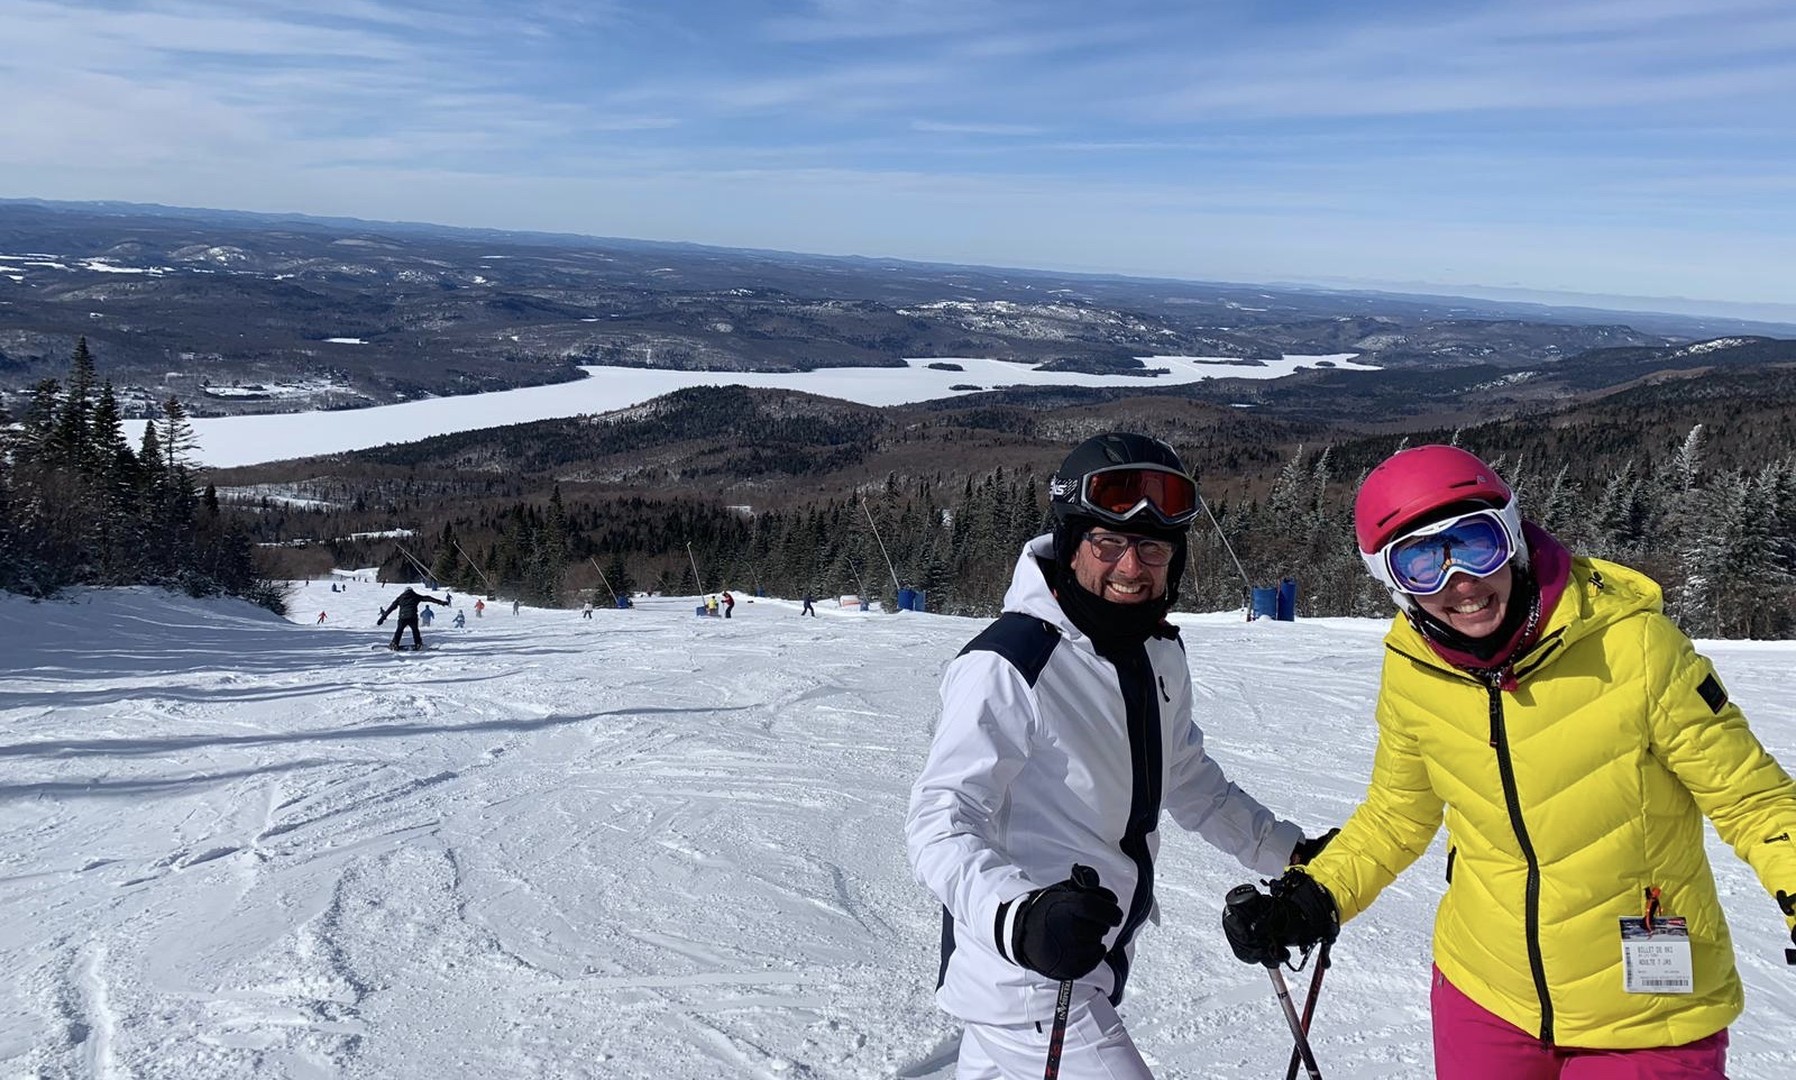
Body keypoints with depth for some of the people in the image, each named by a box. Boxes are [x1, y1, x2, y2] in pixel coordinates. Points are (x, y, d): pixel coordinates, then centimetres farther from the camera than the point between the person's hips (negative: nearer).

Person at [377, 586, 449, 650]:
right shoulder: (416, 596, 19)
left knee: (399, 631, 15)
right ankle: (418, 644, 11)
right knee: (415, 630, 18)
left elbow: (391, 607, 19)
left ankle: (394, 644, 4)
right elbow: (428, 598, 17)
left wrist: (383, 617, 21)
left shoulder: (400, 597, 22)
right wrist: (441, 602, 17)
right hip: (412, 617, -1)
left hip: (402, 617, 1)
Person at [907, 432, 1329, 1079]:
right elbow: (940, 824, -28)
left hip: (1094, 973, 8)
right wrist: (1018, 917, -45)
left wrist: (1291, 854, 17)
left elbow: (1188, 779, 18)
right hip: (1024, 979, -8)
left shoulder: (1161, 655, 2)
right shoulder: (1006, 666, -24)